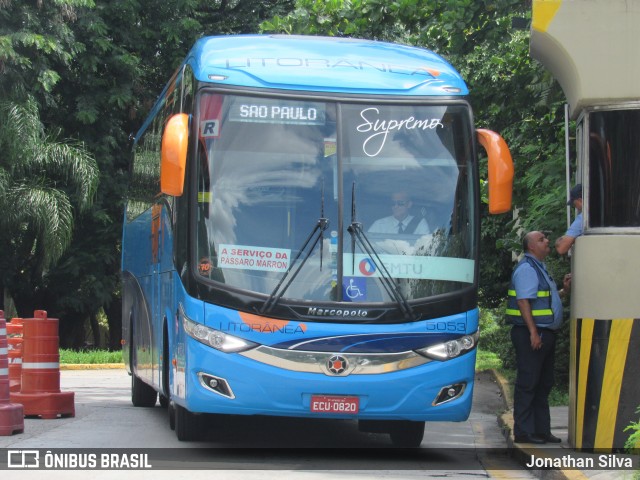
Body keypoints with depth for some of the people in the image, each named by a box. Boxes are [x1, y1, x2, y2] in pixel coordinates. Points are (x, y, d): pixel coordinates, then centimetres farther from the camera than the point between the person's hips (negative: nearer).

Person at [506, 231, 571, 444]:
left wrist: (564, 290, 15)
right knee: (527, 384, -7)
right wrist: (533, 332, -24)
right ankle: (524, 432, -5)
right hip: (531, 334, -11)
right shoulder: (526, 268, -12)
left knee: (543, 384, 13)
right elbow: (523, 301, -20)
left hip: (545, 334, 11)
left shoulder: (538, 268, 20)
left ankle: (541, 430, 19)